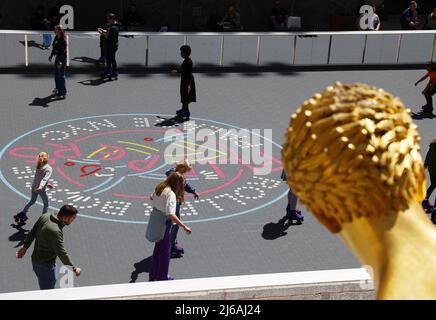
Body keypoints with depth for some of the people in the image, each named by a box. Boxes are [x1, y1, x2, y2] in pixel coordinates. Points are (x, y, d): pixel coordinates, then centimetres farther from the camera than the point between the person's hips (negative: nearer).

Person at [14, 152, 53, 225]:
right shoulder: (49, 169, -16)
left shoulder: (39, 167, 6)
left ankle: (22, 214, 36)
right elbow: (45, 179, -29)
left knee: (32, 201, 28)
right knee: (46, 204, 10)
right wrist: (41, 187, -40)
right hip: (41, 190, -7)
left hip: (34, 187, 7)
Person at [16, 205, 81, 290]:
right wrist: (74, 268, -19)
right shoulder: (55, 231, -34)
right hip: (45, 265, -9)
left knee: (53, 280, 30)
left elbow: (32, 232, 6)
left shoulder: (45, 216, -8)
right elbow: (62, 254, -29)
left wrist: (25, 246, 19)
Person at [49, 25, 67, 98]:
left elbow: (63, 51, -24)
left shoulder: (63, 40, -19)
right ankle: (58, 89, 34)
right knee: (56, 74, 19)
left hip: (62, 58, -9)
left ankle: (63, 93, 0)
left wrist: (60, 61, -29)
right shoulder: (56, 38, 7)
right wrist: (51, 56, 24)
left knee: (61, 75, -5)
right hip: (57, 57, 9)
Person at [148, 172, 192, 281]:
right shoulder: (171, 194, -26)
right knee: (165, 250, 9)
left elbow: (152, 197, 20)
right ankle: (162, 277, 22)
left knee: (158, 247, 23)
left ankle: (153, 274, 36)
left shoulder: (159, 187, -2)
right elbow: (171, 215, -35)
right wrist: (184, 226, -35)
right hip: (164, 222, -8)